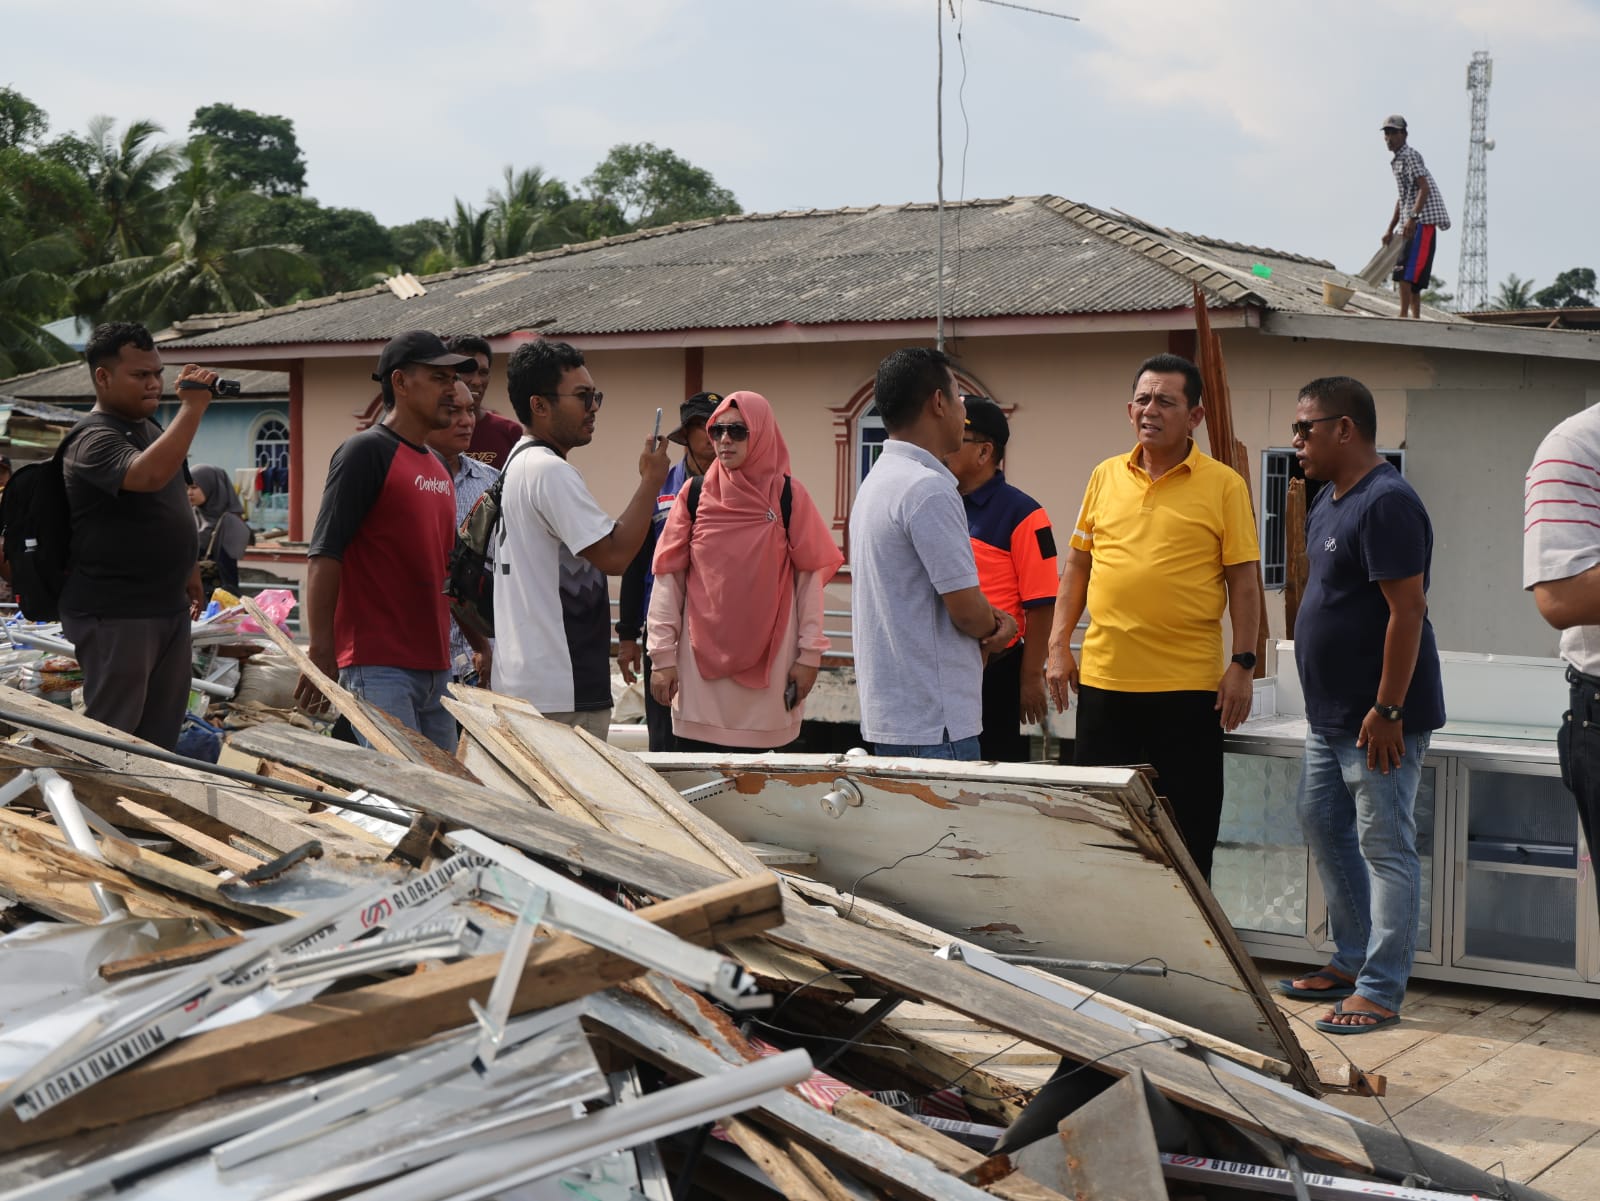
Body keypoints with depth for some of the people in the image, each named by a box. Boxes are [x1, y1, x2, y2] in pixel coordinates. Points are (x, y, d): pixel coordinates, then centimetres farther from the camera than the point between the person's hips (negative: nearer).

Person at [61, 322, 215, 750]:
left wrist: (189, 568, 25)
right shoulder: (94, 438, -16)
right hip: (114, 616, -9)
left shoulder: (150, 428, 13)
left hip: (168, 606, 9)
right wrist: (193, 407, -32)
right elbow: (148, 476, -36)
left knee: (162, 735, 13)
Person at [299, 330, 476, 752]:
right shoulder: (366, 451, -7)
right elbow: (324, 555, -12)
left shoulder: (438, 466, 18)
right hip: (379, 668, -9)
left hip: (434, 666, 9)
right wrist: (321, 650, -18)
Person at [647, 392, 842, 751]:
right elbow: (669, 577, 5)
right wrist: (663, 655, 0)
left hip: (767, 662, -1)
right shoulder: (695, 495, 6)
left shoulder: (789, 496, 2)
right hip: (700, 661, 1)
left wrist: (810, 654, -2)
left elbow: (810, 577, 3)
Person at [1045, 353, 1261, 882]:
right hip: (1103, 678, 4)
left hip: (1188, 684, -3)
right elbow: (1077, 564, 13)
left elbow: (1244, 579, -3)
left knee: (1188, 827, 4)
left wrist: (1242, 664, -9)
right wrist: (1059, 645, 6)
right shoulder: (1106, 476, 9)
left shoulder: (1224, 485, -2)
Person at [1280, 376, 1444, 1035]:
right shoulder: (1329, 500, 13)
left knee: (1385, 845, -3)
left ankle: (1381, 990, 3)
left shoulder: (1386, 503, -19)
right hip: (1330, 713, 10)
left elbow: (1408, 610, -23)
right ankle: (1352, 961, 29)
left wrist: (1386, 710, -23)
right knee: (1324, 827, 17)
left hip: (1378, 717, -10)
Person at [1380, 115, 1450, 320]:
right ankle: (1415, 318, 12)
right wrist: (1390, 229, 24)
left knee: (1404, 272, -18)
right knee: (1413, 278, 10)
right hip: (1413, 225, 10)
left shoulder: (1410, 155, -7)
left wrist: (1412, 218, -28)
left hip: (1422, 221, -10)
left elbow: (1424, 189, -17)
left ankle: (1403, 315, -20)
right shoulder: (1397, 161, 22)